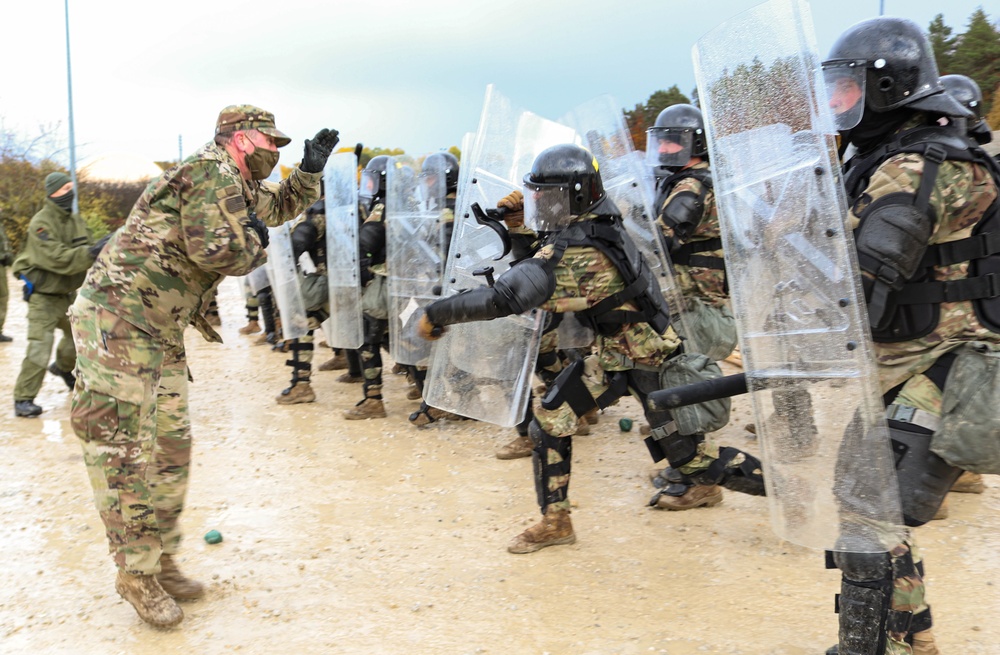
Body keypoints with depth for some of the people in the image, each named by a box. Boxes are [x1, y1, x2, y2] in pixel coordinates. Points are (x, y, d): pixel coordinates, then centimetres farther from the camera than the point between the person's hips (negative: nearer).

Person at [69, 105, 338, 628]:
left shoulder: (237, 186, 18)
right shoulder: (211, 173, -13)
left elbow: (280, 206, 35)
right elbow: (216, 250, -24)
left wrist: (312, 167, 23)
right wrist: (254, 241, -5)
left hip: (161, 331, 11)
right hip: (118, 321, -10)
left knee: (171, 447, 11)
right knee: (125, 450, -4)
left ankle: (161, 561, 21)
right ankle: (137, 573, 4)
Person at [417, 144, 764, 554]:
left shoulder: (571, 252, -31)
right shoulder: (597, 220, -5)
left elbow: (502, 300, -37)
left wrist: (437, 313, -25)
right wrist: (524, 205, 2)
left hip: (650, 358, -9)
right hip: (610, 353, 9)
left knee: (692, 459, 3)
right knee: (550, 421, 2)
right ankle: (555, 522, 15)